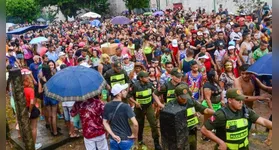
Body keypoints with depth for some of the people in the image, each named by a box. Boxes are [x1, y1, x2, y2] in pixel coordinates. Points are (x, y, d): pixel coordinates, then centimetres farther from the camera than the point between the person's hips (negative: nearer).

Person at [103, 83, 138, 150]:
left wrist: (113, 135, -4)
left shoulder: (107, 106, -4)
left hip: (113, 140, 4)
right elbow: (135, 124, -27)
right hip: (126, 140, -4)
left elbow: (105, 123, -1)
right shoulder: (125, 107, -20)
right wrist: (135, 135, -11)